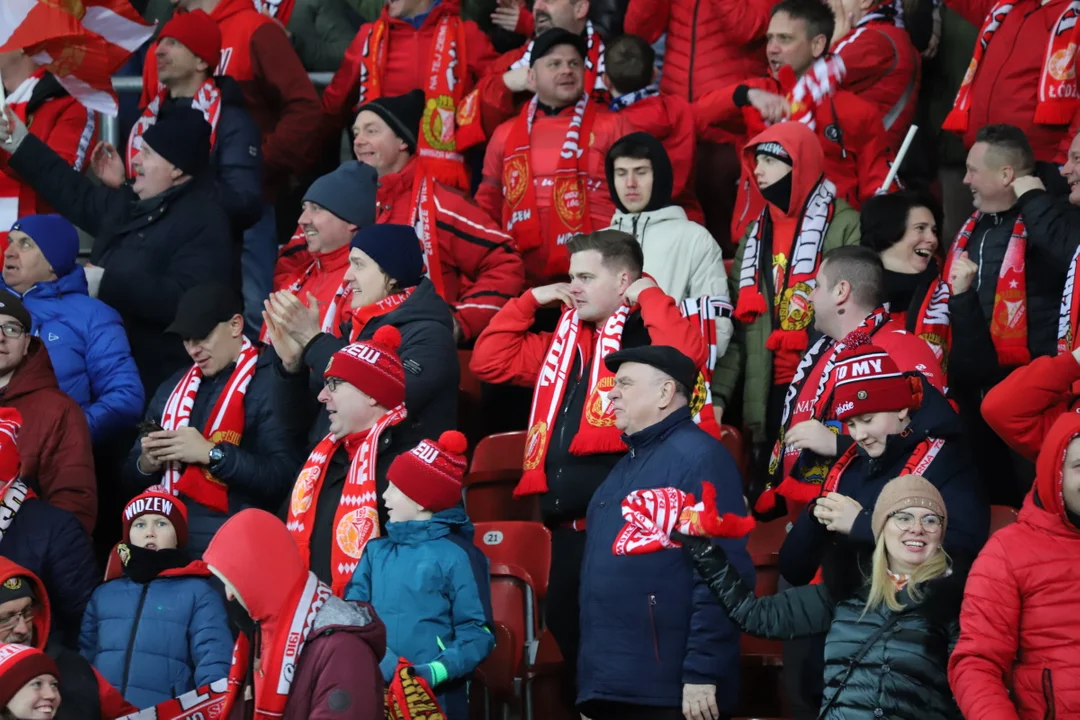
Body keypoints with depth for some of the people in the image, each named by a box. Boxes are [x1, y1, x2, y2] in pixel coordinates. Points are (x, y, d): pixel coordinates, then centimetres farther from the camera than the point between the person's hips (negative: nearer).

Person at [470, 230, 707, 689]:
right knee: (564, 622, 13)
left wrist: (650, 295, -14)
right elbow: (488, 362, 22)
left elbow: (686, 356, -26)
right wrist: (530, 301, 16)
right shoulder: (565, 339, 19)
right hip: (567, 525, 9)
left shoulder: (646, 333, -4)